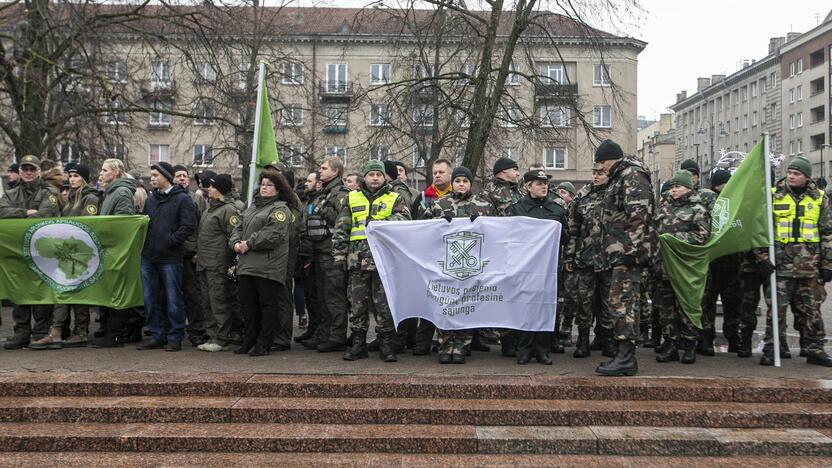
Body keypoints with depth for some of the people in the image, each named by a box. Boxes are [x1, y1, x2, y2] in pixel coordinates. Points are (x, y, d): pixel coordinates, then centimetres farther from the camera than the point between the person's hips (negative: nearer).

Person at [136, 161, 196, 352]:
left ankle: (175, 337, 9)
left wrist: (170, 241, -15)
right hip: (148, 257, 7)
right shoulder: (150, 199, 16)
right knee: (150, 299, 11)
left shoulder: (182, 199, -4)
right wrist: (145, 241, 7)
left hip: (170, 258, -7)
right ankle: (156, 335, 21)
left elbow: (188, 226, -13)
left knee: (173, 299, 0)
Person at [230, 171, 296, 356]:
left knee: (268, 304, -2)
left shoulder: (280, 209, -4)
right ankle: (249, 341, 22)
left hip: (268, 266, -8)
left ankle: (263, 344, 5)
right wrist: (236, 243, -3)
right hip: (246, 265, 8)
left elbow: (274, 234, -18)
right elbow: (238, 228, 18)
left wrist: (249, 244, -15)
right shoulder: (252, 207, 22)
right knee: (248, 304, 12)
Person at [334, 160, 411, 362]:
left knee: (384, 304, 0)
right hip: (358, 260, 2)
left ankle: (386, 343, 9)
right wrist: (339, 253, 4)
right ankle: (358, 343, 15)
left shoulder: (394, 199, 11)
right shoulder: (352, 199, 15)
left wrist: (379, 222, -17)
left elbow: (405, 218, -7)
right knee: (358, 303, 6)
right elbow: (340, 229, 13)